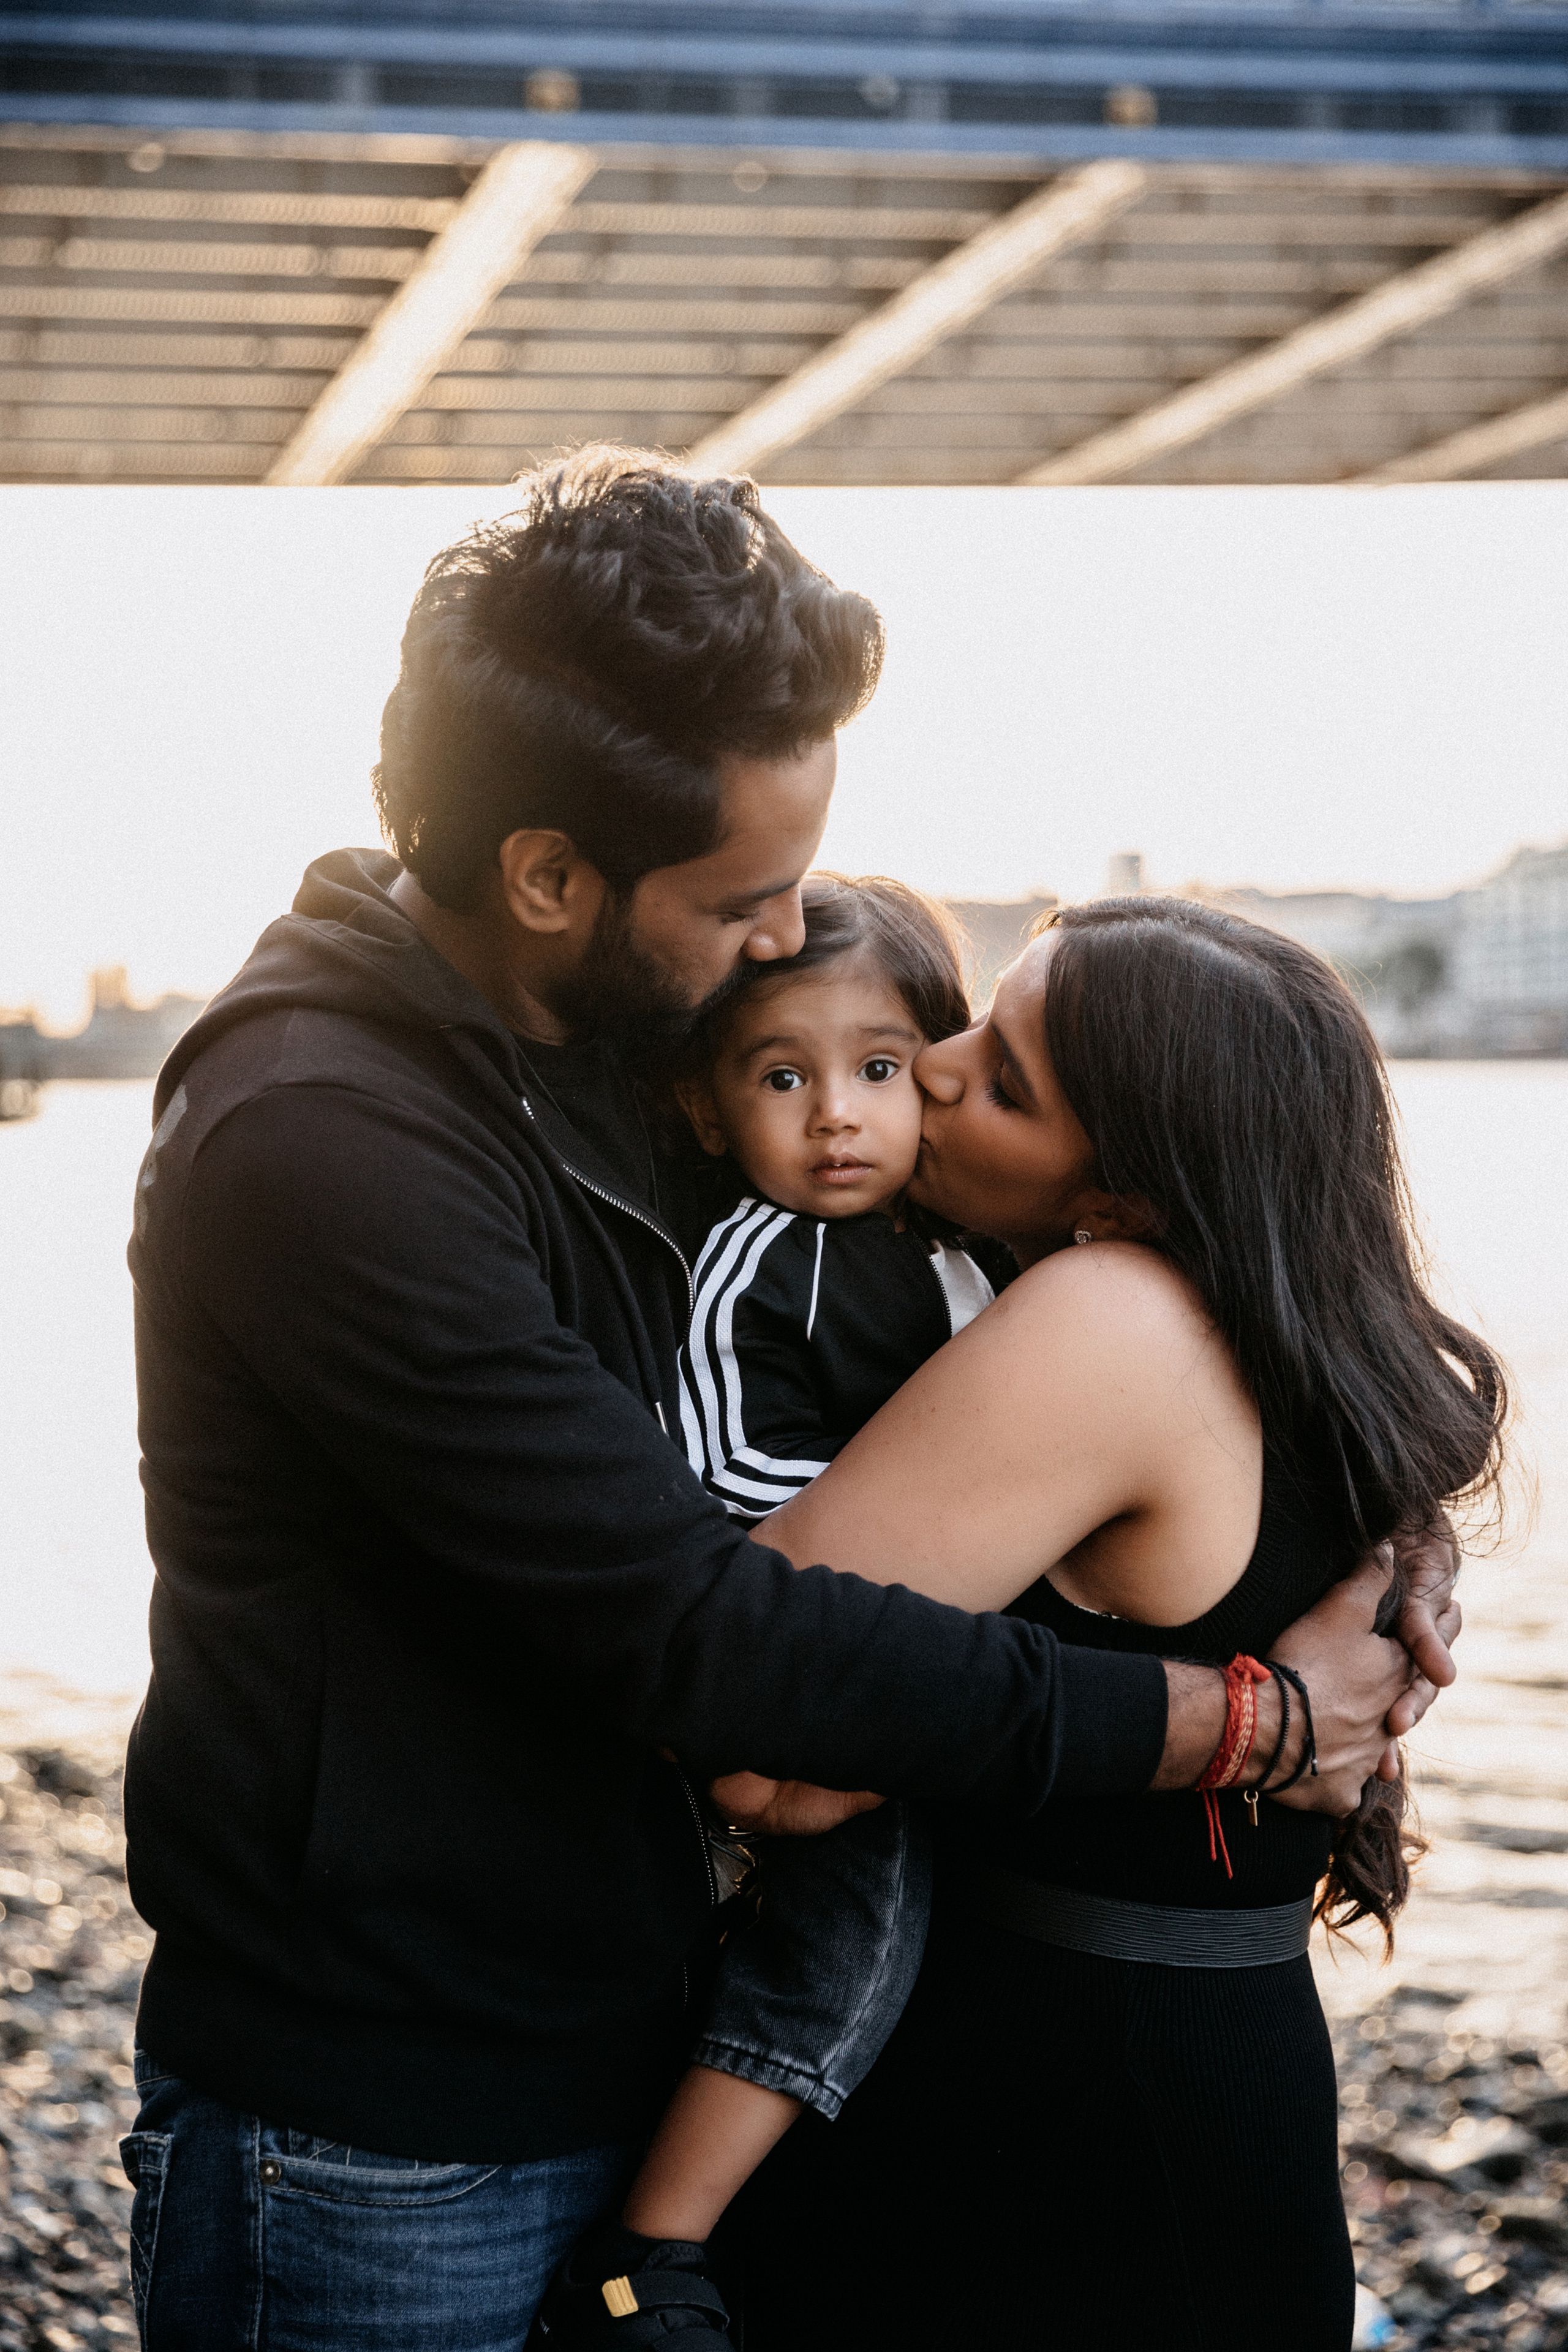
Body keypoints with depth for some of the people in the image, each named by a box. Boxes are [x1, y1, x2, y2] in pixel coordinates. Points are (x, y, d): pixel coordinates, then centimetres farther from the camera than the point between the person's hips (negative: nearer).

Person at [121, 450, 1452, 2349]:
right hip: (384, 2166, -8)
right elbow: (688, 1628, -27)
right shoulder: (321, 1142, -24)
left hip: (609, 2054, 8)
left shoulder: (584, 1043, 4)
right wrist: (1235, 1720, -20)